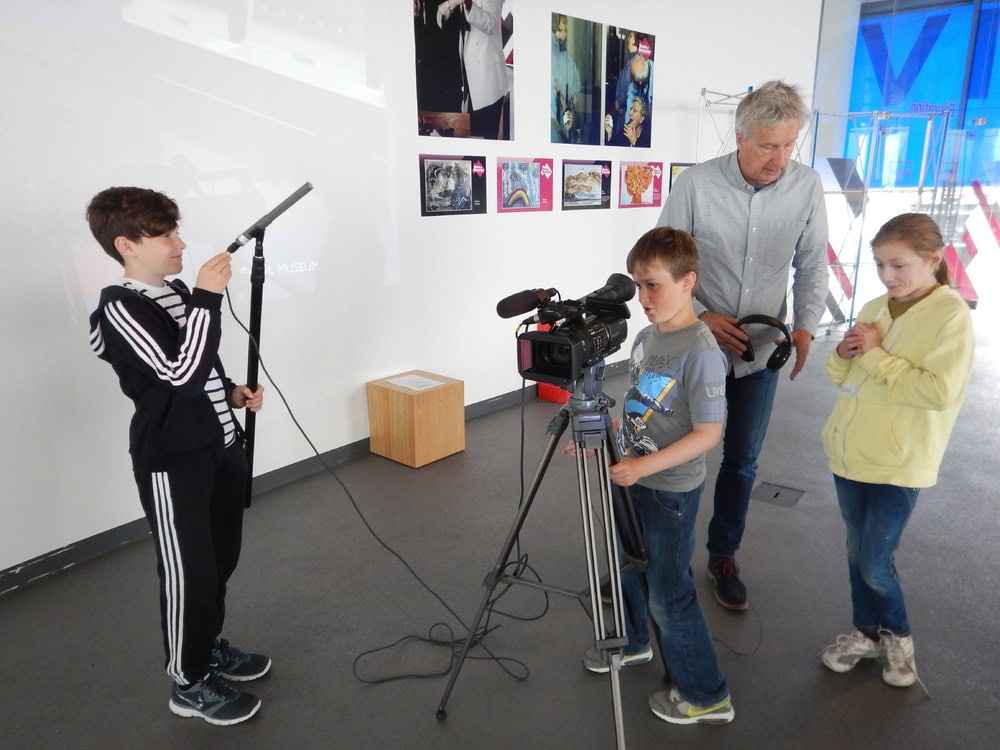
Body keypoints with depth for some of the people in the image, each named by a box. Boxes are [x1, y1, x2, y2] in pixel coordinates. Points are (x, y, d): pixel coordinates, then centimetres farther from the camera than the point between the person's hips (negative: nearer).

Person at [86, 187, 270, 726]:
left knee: (220, 559, 20)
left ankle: (210, 646, 42)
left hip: (221, 445, 8)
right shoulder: (119, 308, -16)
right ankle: (189, 683, 26)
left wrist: (233, 392, 5)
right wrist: (208, 299, -27)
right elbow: (181, 371, -29)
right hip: (172, 460, -8)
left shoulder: (177, 291, 9)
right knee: (188, 572, 5)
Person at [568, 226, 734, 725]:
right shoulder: (646, 336, 2)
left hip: (671, 490, -8)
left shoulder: (700, 352, -23)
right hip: (633, 480, 8)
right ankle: (632, 643, 50)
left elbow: (708, 432, -23)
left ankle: (706, 697, 25)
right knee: (627, 568, 25)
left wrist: (644, 466, -28)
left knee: (669, 595, 4)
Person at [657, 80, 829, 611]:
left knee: (743, 460, 12)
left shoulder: (808, 188, -6)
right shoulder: (696, 184, -15)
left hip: (761, 351, 3)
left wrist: (805, 325, -9)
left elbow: (812, 265, 4)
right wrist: (702, 316, -18)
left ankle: (723, 556, 32)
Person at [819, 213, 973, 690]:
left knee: (875, 563, 3)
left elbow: (938, 391, -24)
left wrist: (876, 355, -20)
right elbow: (840, 377, 12)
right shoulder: (874, 309, 5)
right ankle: (867, 632, 37)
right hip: (849, 452, 6)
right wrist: (843, 355, -9)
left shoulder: (951, 315, -13)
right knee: (857, 552, 17)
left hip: (899, 463, -6)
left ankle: (898, 636, 31)